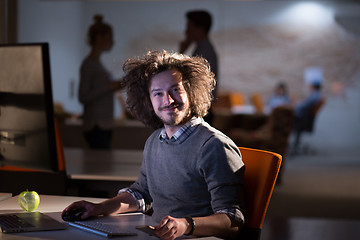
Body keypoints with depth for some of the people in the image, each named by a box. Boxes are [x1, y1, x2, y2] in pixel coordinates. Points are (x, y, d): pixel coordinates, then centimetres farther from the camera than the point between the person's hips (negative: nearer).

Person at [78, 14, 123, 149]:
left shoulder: (97, 63, 17)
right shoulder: (88, 64, -10)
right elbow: (83, 97, -17)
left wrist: (114, 86, 14)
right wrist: (109, 87, -17)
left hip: (104, 125, 9)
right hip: (96, 126, -9)